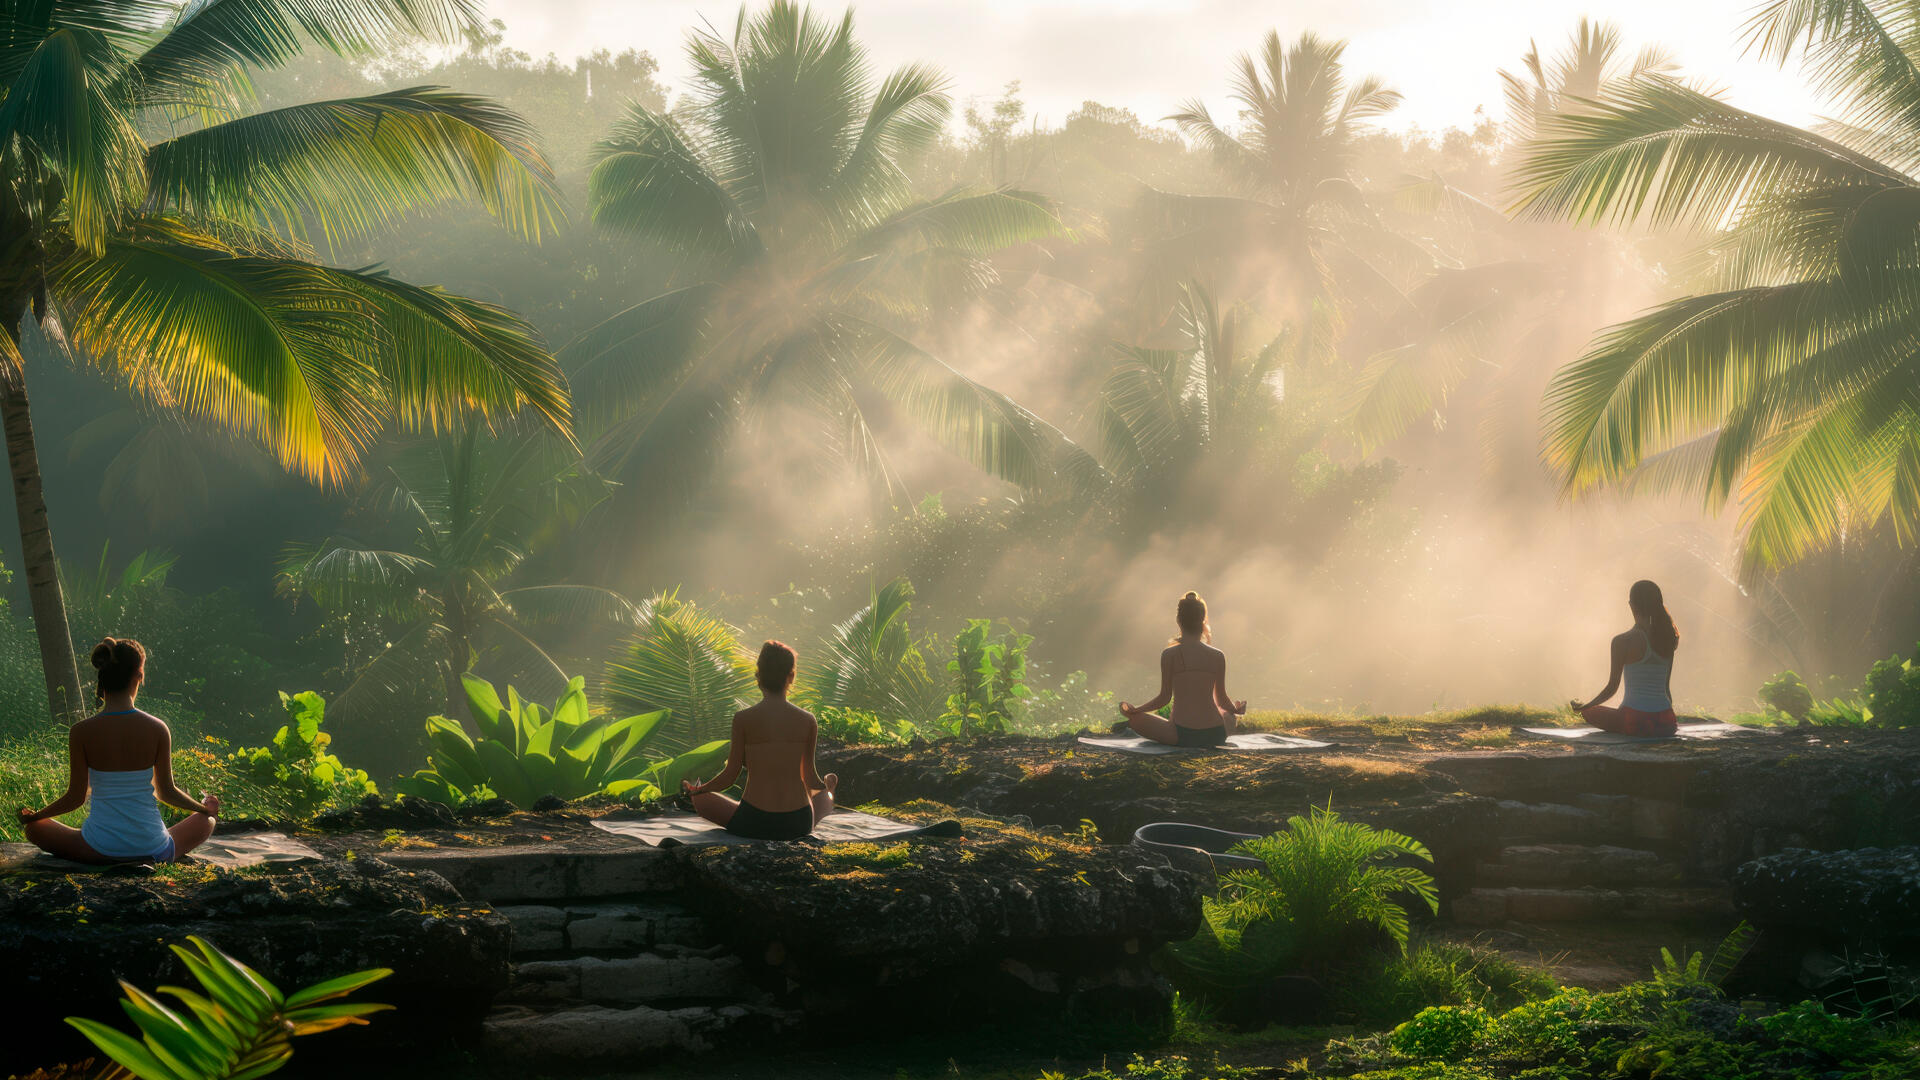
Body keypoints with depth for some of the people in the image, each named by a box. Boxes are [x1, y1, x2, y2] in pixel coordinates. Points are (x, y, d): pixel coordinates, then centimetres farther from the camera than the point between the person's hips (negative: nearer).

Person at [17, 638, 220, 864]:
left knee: (34, 827, 24)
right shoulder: (157, 729, -9)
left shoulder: (81, 733, -11)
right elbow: (166, 792, 2)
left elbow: (76, 797, -3)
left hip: (98, 852, -2)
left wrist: (34, 815, 17)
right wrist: (206, 809, 22)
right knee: (205, 821, 30)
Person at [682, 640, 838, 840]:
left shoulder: (743, 719, -8)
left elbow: (730, 776, -2)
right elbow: (809, 777, 9)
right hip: (798, 826, 2)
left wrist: (694, 790, 19)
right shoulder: (807, 720, -1)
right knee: (824, 796, 35)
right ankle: (830, 791, 68)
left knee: (702, 799, 26)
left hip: (753, 824, -2)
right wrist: (827, 787, 34)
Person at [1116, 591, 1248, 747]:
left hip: (1181, 736, -3)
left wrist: (1134, 709, 13)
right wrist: (1237, 710, 35)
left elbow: (1164, 697, -1)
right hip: (1216, 736, 3)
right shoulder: (1217, 656, 3)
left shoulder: (1170, 655, -5)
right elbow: (1222, 700, 13)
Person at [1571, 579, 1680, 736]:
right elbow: (1666, 686, 12)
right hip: (1665, 723, 7)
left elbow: (1612, 687, -4)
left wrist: (1583, 707, 11)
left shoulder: (1623, 642, -10)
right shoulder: (1667, 640, 4)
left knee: (1590, 712, 20)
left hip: (1635, 723, -7)